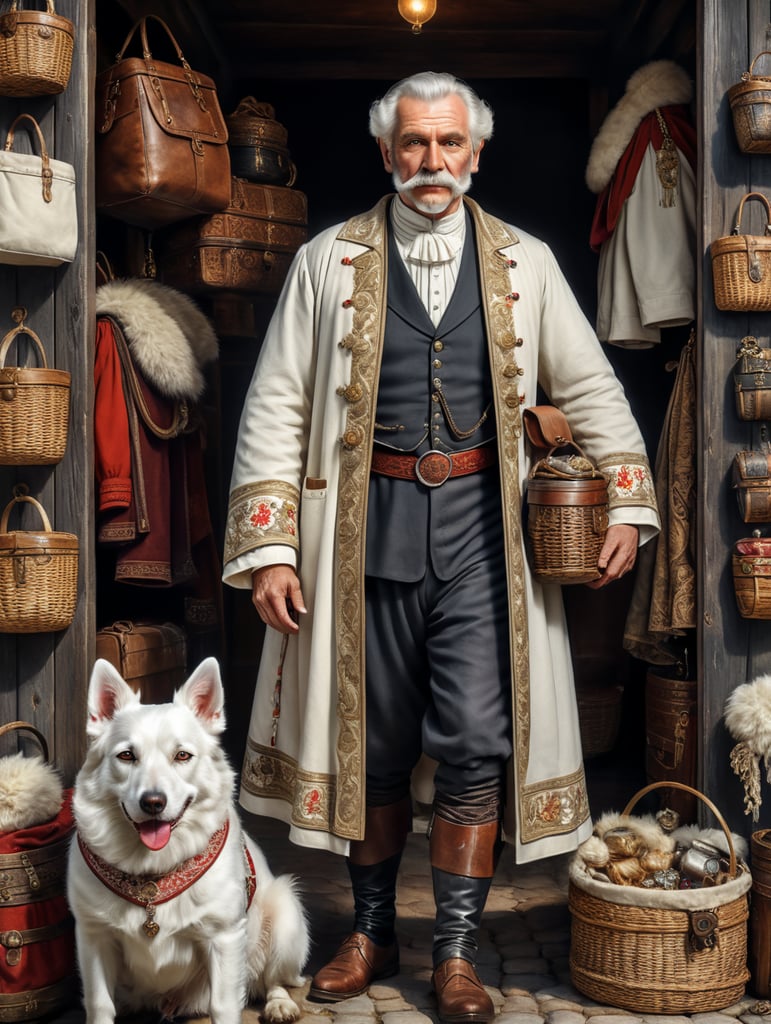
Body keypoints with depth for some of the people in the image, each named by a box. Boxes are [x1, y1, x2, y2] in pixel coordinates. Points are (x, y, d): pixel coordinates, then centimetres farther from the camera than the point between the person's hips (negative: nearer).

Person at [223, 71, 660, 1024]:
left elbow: (591, 389, 14)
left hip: (480, 532, 0)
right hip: (368, 531, 0)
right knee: (374, 744, 10)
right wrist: (267, 548, -6)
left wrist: (627, 502, 3)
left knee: (475, 746, -3)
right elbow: (275, 407, 1)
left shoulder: (525, 264, 7)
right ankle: (372, 934, 29)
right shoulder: (328, 261, 3)